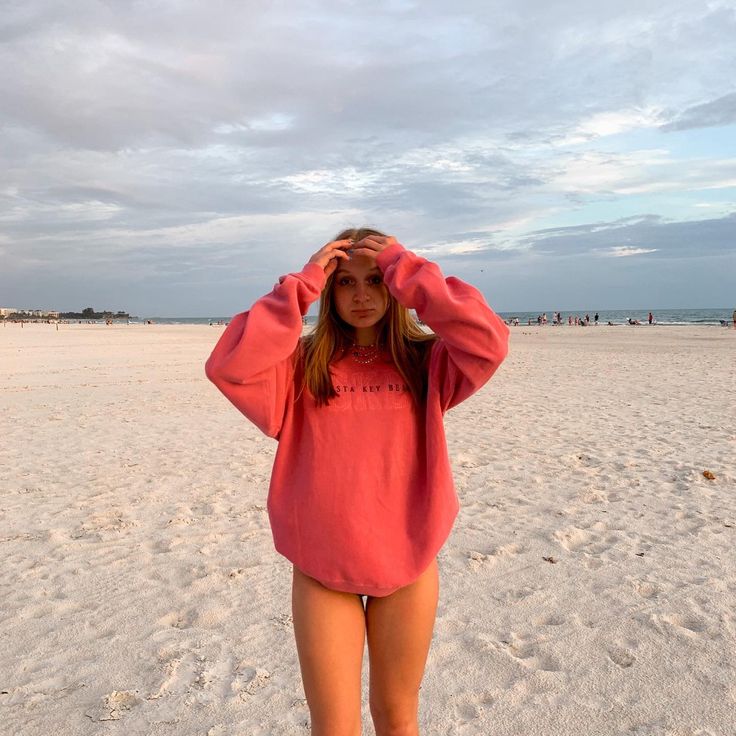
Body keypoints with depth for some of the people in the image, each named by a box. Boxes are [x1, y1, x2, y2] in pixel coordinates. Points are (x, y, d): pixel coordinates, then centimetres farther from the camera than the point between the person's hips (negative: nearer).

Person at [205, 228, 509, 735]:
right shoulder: (303, 364, -1)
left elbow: (489, 344, -19)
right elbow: (231, 367, -19)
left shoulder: (425, 362, 0)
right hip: (322, 567, 0)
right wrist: (301, 285, -16)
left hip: (408, 564, 1)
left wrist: (409, 270, -16)